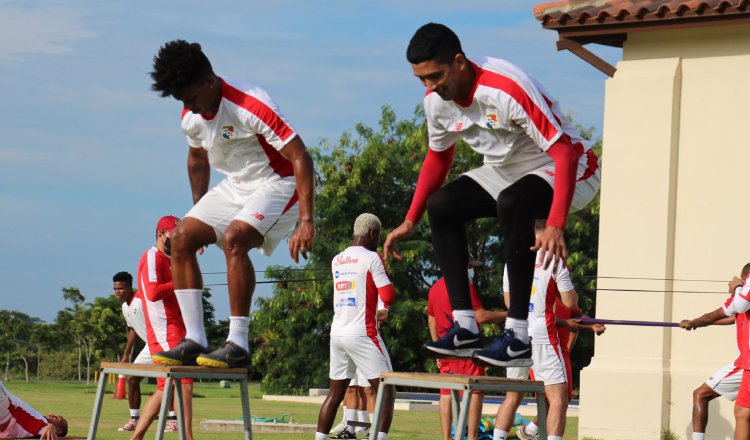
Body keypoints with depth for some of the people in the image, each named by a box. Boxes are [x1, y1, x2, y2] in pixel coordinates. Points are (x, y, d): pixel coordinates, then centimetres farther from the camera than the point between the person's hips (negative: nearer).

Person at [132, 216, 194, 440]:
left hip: (175, 332, 10)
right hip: (165, 333, -10)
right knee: (183, 384, -17)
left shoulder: (169, 260, 23)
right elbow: (152, 292, -22)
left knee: (165, 388, 12)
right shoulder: (152, 257, -8)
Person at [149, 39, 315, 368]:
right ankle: (195, 341, -5)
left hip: (277, 183, -8)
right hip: (236, 186, 8)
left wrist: (306, 221, -33)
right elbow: (197, 159, 19)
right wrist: (199, 212, 18)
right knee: (181, 239, -7)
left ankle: (238, 344, -27)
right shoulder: (191, 117, -3)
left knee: (234, 239, -31)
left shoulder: (251, 106, -27)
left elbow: (301, 158, -28)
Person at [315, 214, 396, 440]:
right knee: (386, 392, -3)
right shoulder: (372, 258, -7)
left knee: (335, 394, 14)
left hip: (337, 332, 7)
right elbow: (388, 296, -13)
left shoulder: (337, 261, 14)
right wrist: (388, 283, 7)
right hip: (363, 334, -7)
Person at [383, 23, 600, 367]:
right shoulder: (436, 101, -8)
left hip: (567, 172, -8)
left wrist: (555, 226, -44)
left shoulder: (509, 90, -33)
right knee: (441, 206, -8)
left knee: (511, 202, -37)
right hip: (507, 171, 8)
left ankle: (517, 337, -33)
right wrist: (410, 222, 7)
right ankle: (465, 328, -8)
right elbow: (438, 157, 11)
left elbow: (565, 153, -35)